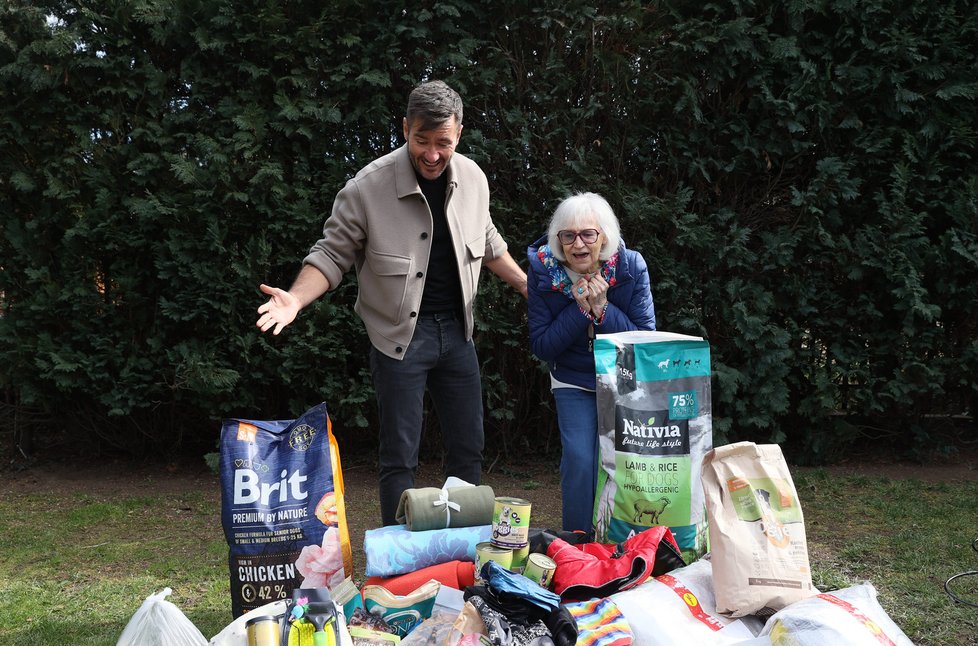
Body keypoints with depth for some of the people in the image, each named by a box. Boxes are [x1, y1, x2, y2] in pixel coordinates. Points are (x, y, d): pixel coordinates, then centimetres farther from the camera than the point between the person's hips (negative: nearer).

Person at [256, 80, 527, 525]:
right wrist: (295, 299, -24)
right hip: (400, 334, -5)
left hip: (456, 329, 5)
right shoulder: (367, 188, -16)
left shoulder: (472, 178, 0)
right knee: (400, 456, 0)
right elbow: (332, 254, -9)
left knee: (468, 449, 11)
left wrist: (527, 285, 15)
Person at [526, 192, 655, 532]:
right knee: (580, 460, -13)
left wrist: (603, 310, -28)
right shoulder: (542, 271, -17)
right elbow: (541, 345, -14)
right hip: (573, 382, 0)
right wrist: (580, 310, -26)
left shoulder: (631, 266, -17)